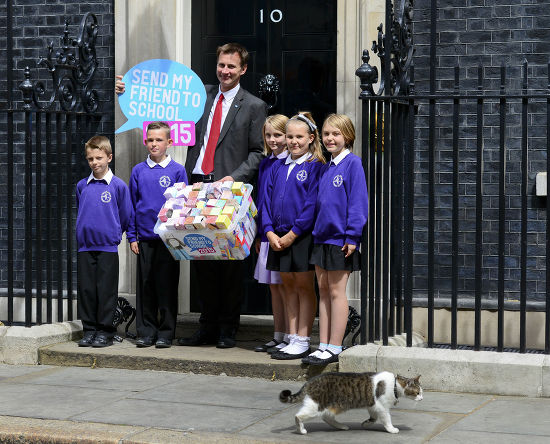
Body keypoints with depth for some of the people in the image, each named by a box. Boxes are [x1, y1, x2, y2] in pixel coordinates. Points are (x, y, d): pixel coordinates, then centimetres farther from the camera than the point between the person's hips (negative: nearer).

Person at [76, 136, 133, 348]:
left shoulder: (119, 186, -4)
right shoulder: (82, 186, 7)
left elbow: (126, 217, 2)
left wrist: (112, 233, 8)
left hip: (108, 247, -4)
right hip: (85, 246, 4)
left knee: (106, 290, 0)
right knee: (86, 289, 6)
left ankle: (105, 332, 8)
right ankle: (89, 329, 14)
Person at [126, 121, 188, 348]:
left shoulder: (177, 170, 0)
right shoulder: (138, 171, 8)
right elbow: (132, 205, 11)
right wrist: (132, 237, 6)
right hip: (145, 238, 3)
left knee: (167, 287, 1)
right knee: (145, 287, 6)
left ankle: (166, 333, 9)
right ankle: (146, 332, 13)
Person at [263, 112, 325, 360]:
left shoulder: (315, 166, -6)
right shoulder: (278, 167, 12)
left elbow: (312, 204, -12)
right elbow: (268, 199, 12)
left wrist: (293, 234, -15)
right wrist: (270, 232, -2)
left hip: (303, 236, -6)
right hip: (279, 237, 6)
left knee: (304, 285, 0)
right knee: (288, 285, 10)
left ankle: (302, 342, 3)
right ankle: (292, 338, 15)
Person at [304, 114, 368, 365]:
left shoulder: (352, 163, -9)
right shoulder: (325, 167, 13)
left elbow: (358, 201, -13)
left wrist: (352, 236, -17)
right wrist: (316, 230, 14)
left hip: (340, 238, -7)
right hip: (321, 236, 7)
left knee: (336, 292, -3)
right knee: (323, 291, 9)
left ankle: (334, 348, 3)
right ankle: (323, 346, 13)